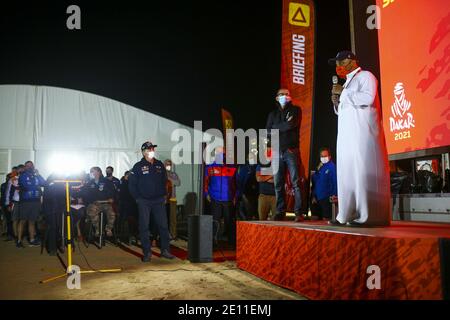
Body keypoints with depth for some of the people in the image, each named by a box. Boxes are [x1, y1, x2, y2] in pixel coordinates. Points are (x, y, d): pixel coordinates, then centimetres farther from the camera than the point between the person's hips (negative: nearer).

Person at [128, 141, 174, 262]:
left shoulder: (160, 165, 9)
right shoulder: (138, 166, -2)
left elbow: (164, 181, 16)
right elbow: (132, 184, -1)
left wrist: (164, 195, 8)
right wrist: (137, 198, -5)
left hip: (159, 201, 3)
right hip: (144, 202, -3)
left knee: (163, 225, 3)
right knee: (144, 227, 0)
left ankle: (165, 250, 12)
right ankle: (147, 252, 8)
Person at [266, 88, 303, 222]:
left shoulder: (295, 110, 10)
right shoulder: (273, 114, 20)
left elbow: (292, 124, -9)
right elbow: (268, 132, 8)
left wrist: (276, 128, 1)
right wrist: (285, 125, -3)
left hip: (291, 151, -3)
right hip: (277, 152, 4)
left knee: (295, 182, -9)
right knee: (278, 184, 1)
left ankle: (299, 213, -10)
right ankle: (280, 212, 6)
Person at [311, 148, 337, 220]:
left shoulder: (332, 167, -5)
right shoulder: (319, 167, 16)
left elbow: (335, 181, -12)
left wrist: (334, 195, -19)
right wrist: (313, 196, 15)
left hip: (326, 198, -7)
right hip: (318, 197, 7)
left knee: (326, 218, -7)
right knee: (318, 218, 9)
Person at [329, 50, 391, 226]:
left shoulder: (365, 76, 3)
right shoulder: (347, 82, 27)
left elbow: (367, 98, -16)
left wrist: (343, 92, -8)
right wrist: (337, 102, 11)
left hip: (363, 133, -8)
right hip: (347, 135, 8)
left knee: (364, 171, -12)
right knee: (347, 172, 2)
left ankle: (368, 216, -12)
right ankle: (347, 215, 3)